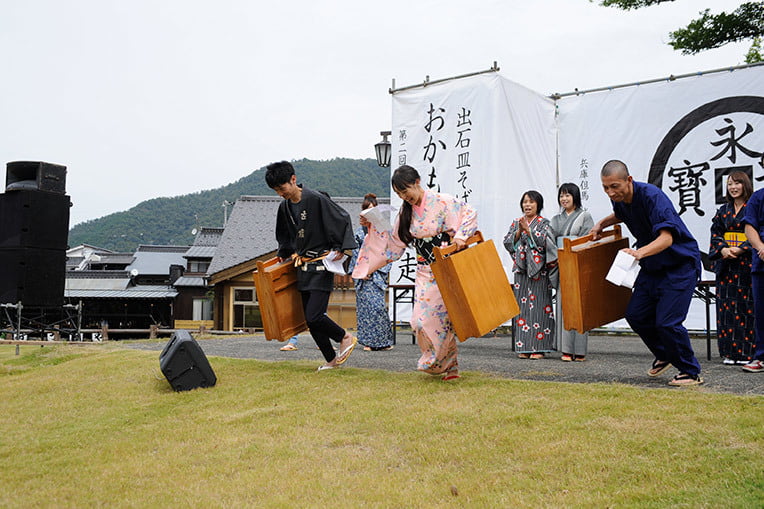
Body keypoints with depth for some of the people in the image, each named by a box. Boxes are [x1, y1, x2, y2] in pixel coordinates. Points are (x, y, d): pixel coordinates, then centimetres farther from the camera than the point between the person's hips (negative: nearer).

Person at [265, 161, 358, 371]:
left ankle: (345, 337, 10)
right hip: (303, 267, 8)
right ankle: (332, 359, 19)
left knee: (314, 316, -15)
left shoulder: (316, 200, -14)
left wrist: (341, 248, -13)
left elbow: (344, 219, -8)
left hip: (321, 266, -7)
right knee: (311, 319, 7)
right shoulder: (285, 207, 8)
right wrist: (284, 254, 15)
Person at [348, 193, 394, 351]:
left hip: (377, 273, -3)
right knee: (364, 306, -1)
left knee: (376, 304, -13)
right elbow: (356, 253, 13)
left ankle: (384, 340, -2)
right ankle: (369, 341, 6)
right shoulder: (360, 231, 13)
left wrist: (373, 270, -10)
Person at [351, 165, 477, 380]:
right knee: (420, 320, -3)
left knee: (439, 317, -8)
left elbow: (470, 213, -9)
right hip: (425, 273, 5)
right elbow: (394, 244, 14)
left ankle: (449, 366, 12)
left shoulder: (442, 202, -9)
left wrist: (460, 236, -24)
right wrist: (373, 229, 6)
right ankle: (436, 363, 16)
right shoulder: (406, 211, 9)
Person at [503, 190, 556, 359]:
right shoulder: (516, 223, 15)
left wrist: (528, 229, -15)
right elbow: (507, 243, 5)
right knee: (522, 305, 2)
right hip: (521, 269, 4)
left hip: (539, 270, -4)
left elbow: (543, 242, -11)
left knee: (539, 306, -6)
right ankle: (524, 347, 7)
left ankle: (538, 347, -2)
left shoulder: (544, 223, 4)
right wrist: (519, 231, -8)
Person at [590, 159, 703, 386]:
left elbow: (666, 238, -38)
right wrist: (602, 223, 9)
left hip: (680, 265, -8)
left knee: (667, 322, -14)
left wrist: (640, 252, -54)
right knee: (636, 315, 6)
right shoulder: (619, 199, -2)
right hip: (652, 267, 8)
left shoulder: (652, 196, -27)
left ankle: (691, 372, 6)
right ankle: (665, 356, 30)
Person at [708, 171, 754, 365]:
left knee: (747, 306, -5)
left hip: (748, 263, -4)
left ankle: (748, 352, 1)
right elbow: (716, 233, 10)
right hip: (726, 265, 4)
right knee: (727, 305, 2)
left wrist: (741, 249, -17)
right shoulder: (723, 210, 15)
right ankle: (730, 352, 7)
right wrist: (723, 249, -8)